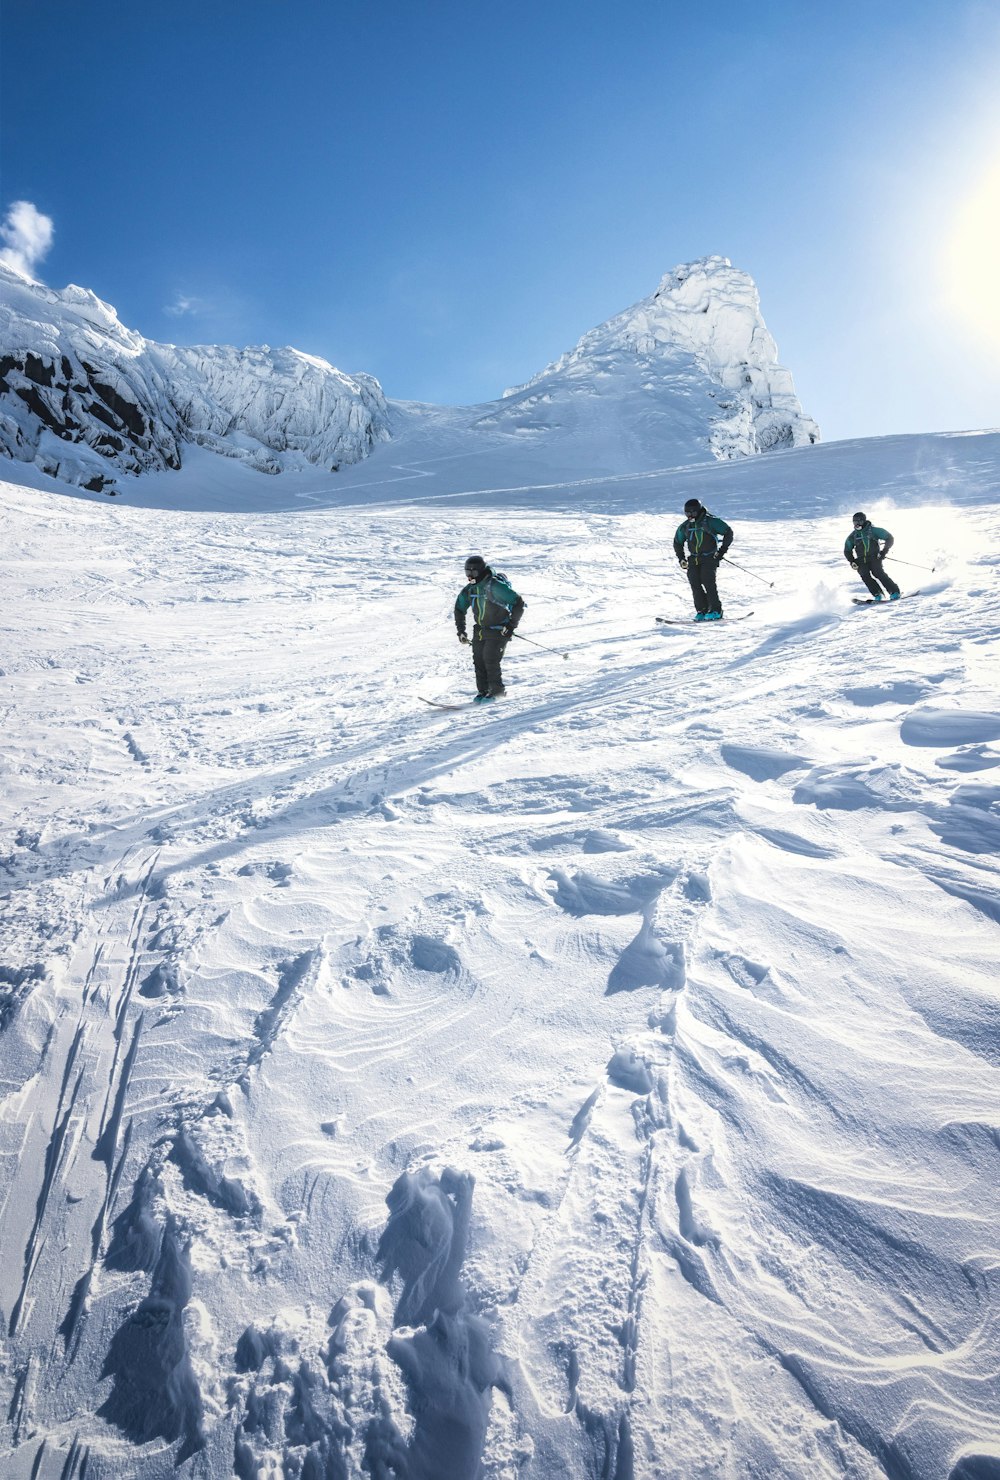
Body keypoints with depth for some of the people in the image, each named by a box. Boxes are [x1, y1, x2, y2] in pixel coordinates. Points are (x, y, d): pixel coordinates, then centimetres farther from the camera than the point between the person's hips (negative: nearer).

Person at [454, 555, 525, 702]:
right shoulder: (469, 589, 1)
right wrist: (461, 630, 10)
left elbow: (519, 603, -18)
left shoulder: (496, 586, -20)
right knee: (478, 660, 1)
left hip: (498, 631, -7)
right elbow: (459, 609, 17)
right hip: (480, 630, 7)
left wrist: (511, 624, -18)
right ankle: (483, 691, 11)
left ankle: (497, 691, 4)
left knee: (490, 660, -12)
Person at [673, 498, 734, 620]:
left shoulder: (710, 522, -7)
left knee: (707, 581, -18)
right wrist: (681, 559, 15)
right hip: (693, 559, 5)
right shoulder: (684, 527, 8)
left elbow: (728, 533, -2)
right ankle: (701, 611, -3)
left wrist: (722, 550, -7)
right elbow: (677, 543, 24)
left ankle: (716, 611, -12)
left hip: (709, 558, -5)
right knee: (695, 584, -10)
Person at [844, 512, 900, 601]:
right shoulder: (853, 536, 10)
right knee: (865, 575, -22)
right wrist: (852, 561, 6)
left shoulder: (873, 530, 0)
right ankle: (877, 595, -20)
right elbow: (847, 550, 22)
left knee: (878, 573, -24)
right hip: (861, 561, 3)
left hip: (874, 558, -3)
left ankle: (894, 592, -16)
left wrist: (884, 551, -7)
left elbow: (889, 538, 3)